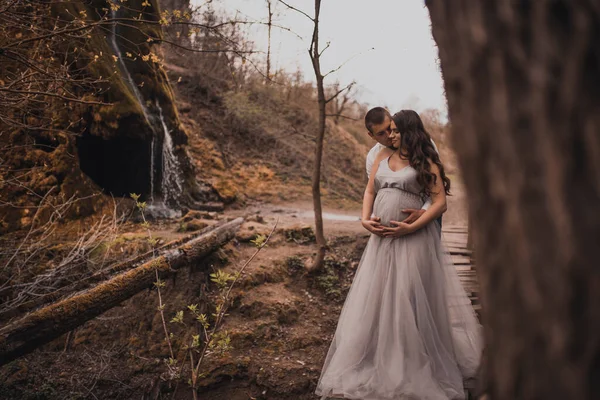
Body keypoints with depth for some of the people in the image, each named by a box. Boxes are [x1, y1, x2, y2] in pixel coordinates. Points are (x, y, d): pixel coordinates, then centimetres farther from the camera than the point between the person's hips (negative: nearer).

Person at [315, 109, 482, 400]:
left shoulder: (425, 163, -1)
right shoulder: (383, 156, 14)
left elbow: (440, 202, -6)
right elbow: (370, 191, 18)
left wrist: (412, 227, -16)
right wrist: (365, 218, 1)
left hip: (412, 239, -5)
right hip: (381, 238, 5)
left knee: (407, 302, -3)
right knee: (373, 300, 8)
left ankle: (413, 371, 12)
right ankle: (369, 365, 22)